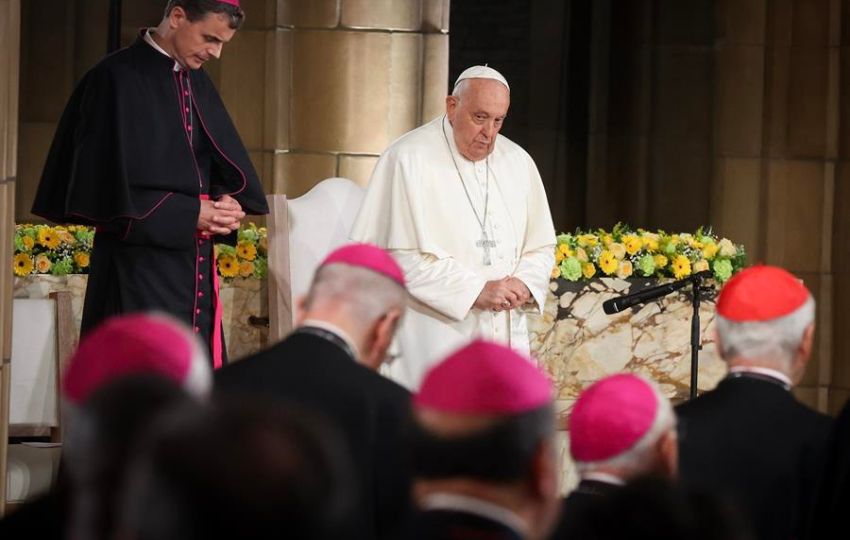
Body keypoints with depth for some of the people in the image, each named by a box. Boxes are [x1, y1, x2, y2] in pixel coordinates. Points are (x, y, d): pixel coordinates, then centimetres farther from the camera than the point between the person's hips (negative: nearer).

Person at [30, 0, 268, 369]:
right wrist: (189, 213, -16)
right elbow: (107, 187, -16)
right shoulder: (119, 79, -11)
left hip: (194, 266, 7)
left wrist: (228, 201, -6)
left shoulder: (197, 84, 11)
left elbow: (229, 165, 17)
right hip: (138, 269, -7)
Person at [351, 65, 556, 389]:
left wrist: (524, 284, -4)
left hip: (506, 337, 5)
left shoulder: (517, 162, 13)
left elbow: (541, 247, 18)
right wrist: (476, 291, -15)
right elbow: (403, 256, -11)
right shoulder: (408, 159, -5)